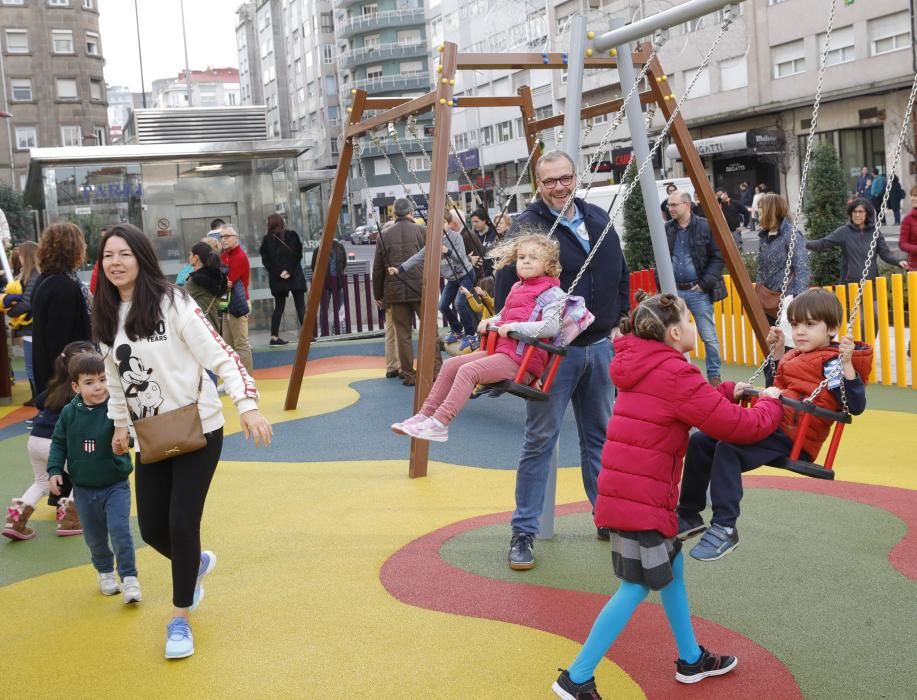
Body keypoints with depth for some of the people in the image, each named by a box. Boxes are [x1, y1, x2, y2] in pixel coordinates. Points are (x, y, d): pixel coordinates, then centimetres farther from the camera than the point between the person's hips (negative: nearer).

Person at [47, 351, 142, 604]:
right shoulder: (69, 413, -6)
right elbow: (58, 443, 5)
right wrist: (54, 470, -4)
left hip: (115, 486, -3)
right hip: (84, 489, 3)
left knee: (119, 530, -13)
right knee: (94, 537, 15)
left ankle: (129, 577, 1)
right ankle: (105, 572, 38)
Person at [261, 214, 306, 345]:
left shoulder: (267, 240, 0)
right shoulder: (292, 236, -2)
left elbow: (265, 260, -3)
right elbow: (298, 254, -7)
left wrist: (278, 273, -5)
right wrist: (290, 271, -8)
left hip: (276, 278, 2)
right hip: (295, 276, -2)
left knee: (279, 307, 10)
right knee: (300, 306, 3)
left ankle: (274, 337, 7)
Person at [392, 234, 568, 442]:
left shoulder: (549, 292, -8)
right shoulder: (517, 287, 19)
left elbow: (551, 326, -23)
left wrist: (514, 327, -24)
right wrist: (491, 322, 14)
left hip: (521, 359, -9)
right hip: (502, 350, 9)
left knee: (468, 370, -24)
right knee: (451, 365, 2)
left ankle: (439, 424, -24)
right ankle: (426, 414, 5)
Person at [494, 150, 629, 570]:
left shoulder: (598, 219, 9)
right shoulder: (526, 227, -10)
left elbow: (620, 275, 18)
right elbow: (507, 292, -13)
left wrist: (618, 323, 12)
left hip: (599, 346, 6)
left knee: (601, 436, 15)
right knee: (539, 440, -2)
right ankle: (523, 533, 6)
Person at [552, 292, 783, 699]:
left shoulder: (645, 365, 13)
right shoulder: (675, 375, -15)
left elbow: (695, 404, 24)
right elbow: (739, 426, -13)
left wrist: (729, 391, 11)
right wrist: (772, 405, 5)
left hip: (629, 489, 10)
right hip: (641, 497, -10)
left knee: (671, 567, 21)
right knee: (637, 586, -2)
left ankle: (691, 660, 35)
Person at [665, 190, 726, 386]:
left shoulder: (705, 227, -5)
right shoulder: (666, 230, 5)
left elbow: (718, 257, -4)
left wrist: (705, 284, -10)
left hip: (698, 291, -3)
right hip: (674, 291, 3)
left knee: (709, 336, 2)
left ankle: (714, 375, 14)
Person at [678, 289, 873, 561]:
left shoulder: (830, 362, -7)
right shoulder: (797, 356, 21)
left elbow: (856, 406, -16)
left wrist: (847, 365, -26)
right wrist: (777, 353, 28)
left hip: (793, 439, -10)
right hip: (770, 424, 10)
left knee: (727, 449, -31)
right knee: (699, 442, 2)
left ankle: (724, 528, -27)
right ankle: (689, 515, 10)